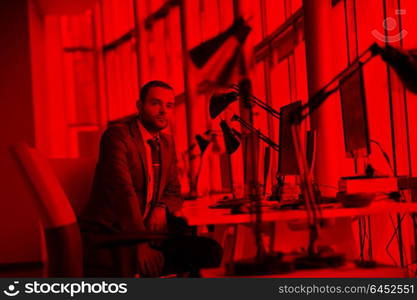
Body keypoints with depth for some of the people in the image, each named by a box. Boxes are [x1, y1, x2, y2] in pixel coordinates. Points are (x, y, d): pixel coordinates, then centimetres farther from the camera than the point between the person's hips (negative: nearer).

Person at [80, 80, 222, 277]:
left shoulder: (167, 142, 17)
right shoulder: (117, 134, -8)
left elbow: (174, 193, 21)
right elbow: (122, 190, -19)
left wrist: (162, 208, -6)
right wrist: (140, 244, -28)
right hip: (108, 236, -7)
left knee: (210, 251, -12)